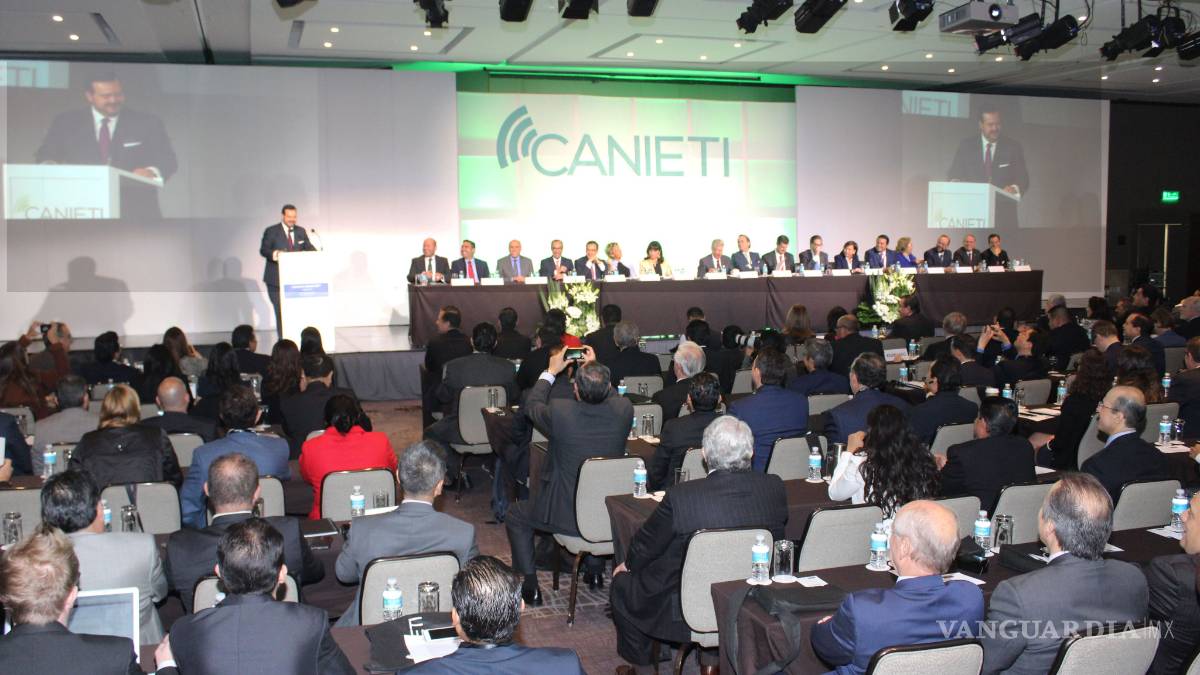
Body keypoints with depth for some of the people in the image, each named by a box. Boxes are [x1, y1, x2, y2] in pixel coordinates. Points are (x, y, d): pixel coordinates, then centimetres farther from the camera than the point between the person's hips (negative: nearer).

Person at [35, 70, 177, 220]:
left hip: (136, 213, -1)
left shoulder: (148, 123, 10)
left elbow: (168, 161, 4)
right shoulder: (66, 122, 14)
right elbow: (44, 156, 14)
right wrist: (48, 166, -11)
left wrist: (152, 172, -19)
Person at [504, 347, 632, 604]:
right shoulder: (624, 409, -16)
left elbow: (531, 405, 1)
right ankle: (594, 570, 41)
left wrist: (551, 372, 12)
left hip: (567, 515, -4)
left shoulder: (559, 411, -24)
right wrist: (597, 369, 17)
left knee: (515, 515, 23)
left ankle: (530, 587, 20)